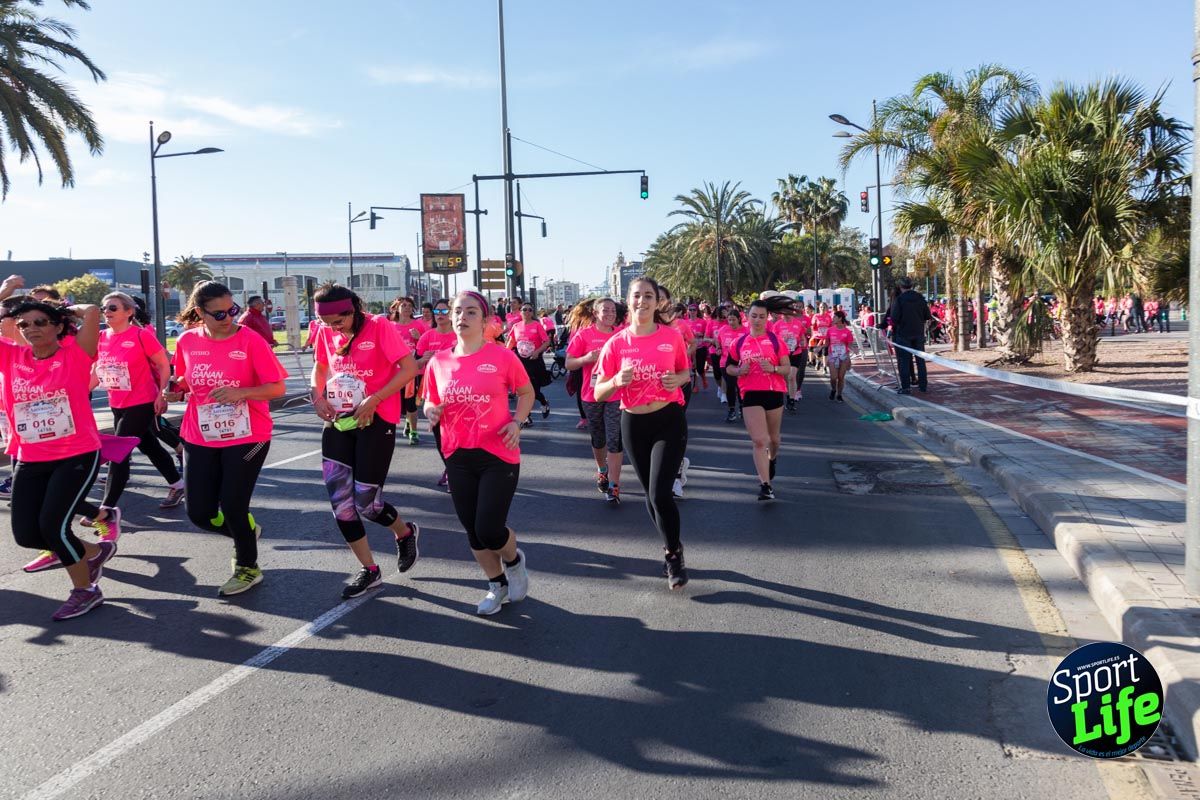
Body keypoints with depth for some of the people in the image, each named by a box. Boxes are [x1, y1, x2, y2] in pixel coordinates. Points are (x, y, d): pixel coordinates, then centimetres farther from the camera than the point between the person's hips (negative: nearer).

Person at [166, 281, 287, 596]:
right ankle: (246, 531, 36)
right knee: (199, 513, 4)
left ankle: (248, 568, 25)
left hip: (246, 438, -4)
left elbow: (277, 388, -12)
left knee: (232, 506, -1)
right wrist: (175, 391, -6)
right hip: (200, 439, 4)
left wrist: (240, 392, -27)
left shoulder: (250, 340, -13)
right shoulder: (187, 341, -1)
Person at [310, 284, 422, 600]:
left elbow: (409, 368, -15)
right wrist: (318, 396, 3)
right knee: (339, 500, 0)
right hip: (338, 421, 6)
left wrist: (373, 400, -21)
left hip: (375, 420, -6)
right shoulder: (325, 333, 5)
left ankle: (405, 532, 29)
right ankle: (369, 570, 16)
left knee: (366, 501, -5)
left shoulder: (379, 327, -12)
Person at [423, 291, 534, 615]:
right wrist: (431, 411, -9)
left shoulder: (502, 356, -9)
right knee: (473, 531, 12)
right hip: (458, 457, 4)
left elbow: (526, 393, 5)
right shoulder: (438, 362, 1)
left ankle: (514, 560, 28)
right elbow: (430, 403, 14)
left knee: (489, 530, -8)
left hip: (498, 456, -4)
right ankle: (497, 585, 36)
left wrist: (516, 422, -12)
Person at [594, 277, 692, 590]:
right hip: (633, 423, 2)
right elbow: (599, 394, -3)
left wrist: (678, 379, -12)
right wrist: (617, 380, -24)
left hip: (669, 420, -2)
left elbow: (686, 371, 11)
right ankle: (671, 546, 36)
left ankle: (673, 553, 10)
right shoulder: (615, 344, -5)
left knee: (660, 493, -14)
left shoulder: (672, 336, -6)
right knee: (651, 493, 13)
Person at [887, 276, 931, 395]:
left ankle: (906, 387, -2)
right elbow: (928, 316, 2)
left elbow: (894, 318, -18)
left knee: (904, 360, 1)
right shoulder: (920, 298, 1)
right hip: (919, 333, 4)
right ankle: (923, 385, 18)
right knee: (920, 359, 14)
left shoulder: (898, 299, -14)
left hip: (903, 333, -4)